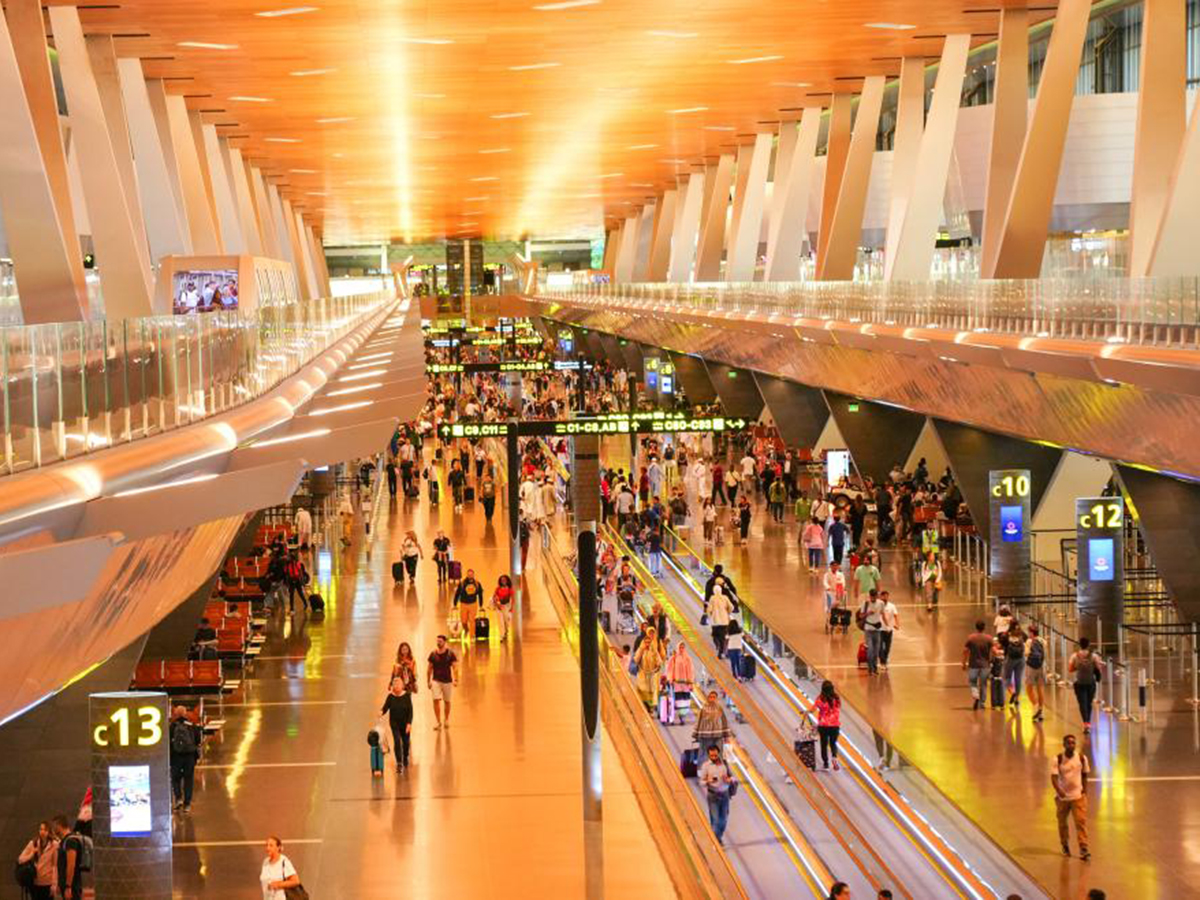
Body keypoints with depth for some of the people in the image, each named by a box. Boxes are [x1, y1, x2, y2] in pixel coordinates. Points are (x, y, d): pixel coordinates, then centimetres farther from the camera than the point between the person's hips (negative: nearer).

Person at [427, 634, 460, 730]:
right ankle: (438, 722, -8)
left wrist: (456, 680, -20)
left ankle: (446, 719, 33)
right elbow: (429, 669, 9)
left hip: (447, 681, -1)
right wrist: (428, 681, 8)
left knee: (447, 701, 12)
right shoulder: (433, 654, 0)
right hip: (436, 680, 1)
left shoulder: (450, 653, -5)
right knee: (436, 700, -12)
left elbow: (455, 667, -8)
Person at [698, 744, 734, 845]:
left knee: (724, 818, 9)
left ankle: (720, 837, 28)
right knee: (715, 819, -7)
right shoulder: (705, 765, -5)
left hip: (724, 794, 3)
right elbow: (702, 781, -2)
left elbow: (731, 776, 13)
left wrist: (729, 779, -11)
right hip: (713, 795, -3)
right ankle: (715, 841, -1)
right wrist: (709, 781, -23)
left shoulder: (724, 763, 4)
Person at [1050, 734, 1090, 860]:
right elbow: (1054, 777, -19)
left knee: (1081, 822, -10)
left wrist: (1085, 790, 6)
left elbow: (1084, 775, 10)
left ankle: (1083, 849, -11)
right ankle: (1065, 846, 33)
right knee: (1062, 822, 13)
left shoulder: (1082, 758, -3)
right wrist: (1058, 790, -35)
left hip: (1078, 795, 1)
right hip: (1062, 797, 0)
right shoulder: (1057, 760, -12)